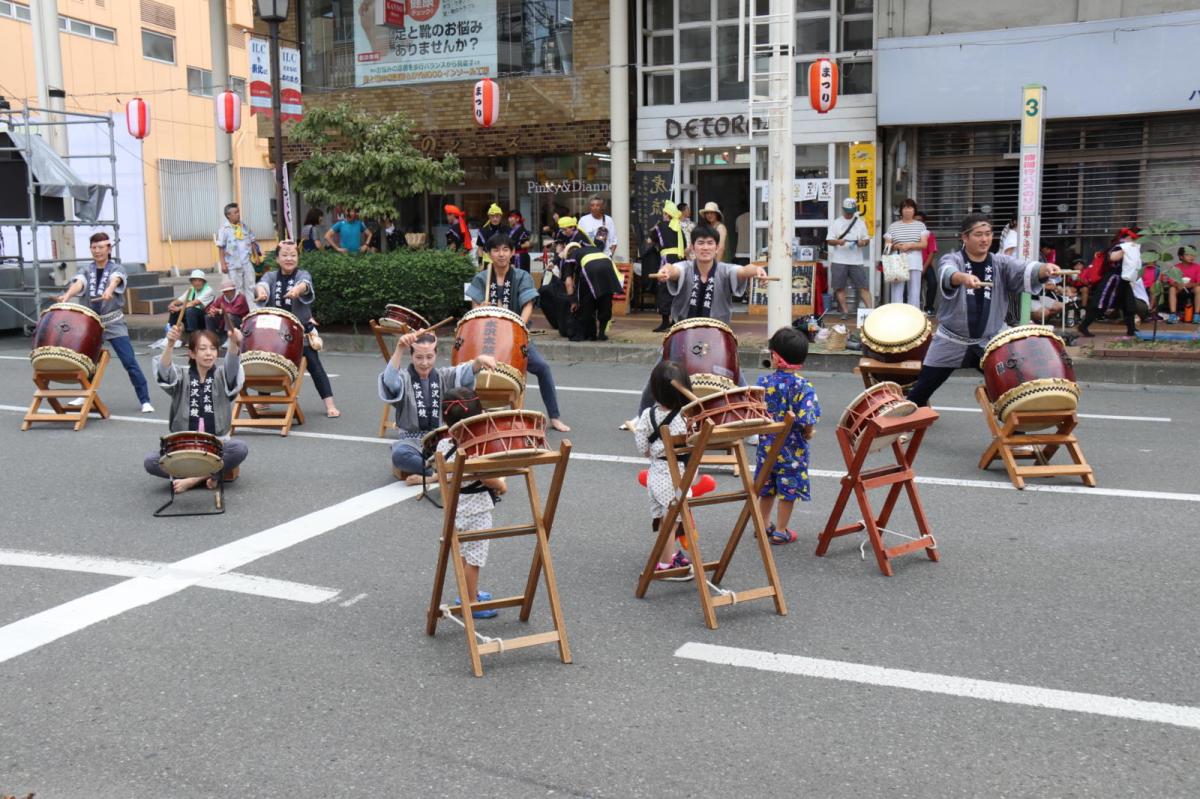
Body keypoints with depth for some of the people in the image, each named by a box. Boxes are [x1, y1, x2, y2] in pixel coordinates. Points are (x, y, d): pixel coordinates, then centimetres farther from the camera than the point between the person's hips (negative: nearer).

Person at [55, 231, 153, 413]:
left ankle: (145, 400, -8)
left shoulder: (116, 268, -3)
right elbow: (78, 284, -16)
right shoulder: (86, 270, 5)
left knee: (129, 361, -11)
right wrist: (66, 296, -38)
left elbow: (115, 280, -27)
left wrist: (109, 290, -51)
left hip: (114, 323, -4)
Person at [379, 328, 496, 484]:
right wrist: (400, 349, -44)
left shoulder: (444, 376, 4)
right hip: (413, 441, -2)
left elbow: (464, 373, -16)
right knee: (399, 454, -37)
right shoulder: (404, 378, -3)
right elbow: (390, 382, -27)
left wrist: (478, 361, -41)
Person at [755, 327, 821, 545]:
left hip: (767, 445, 4)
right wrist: (808, 433, -3)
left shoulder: (764, 382, -8)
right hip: (792, 449, -4)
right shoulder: (803, 386, -18)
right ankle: (780, 532, 17)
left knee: (766, 488, 19)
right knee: (789, 490, 10)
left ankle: (764, 525, 33)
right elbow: (807, 419, -24)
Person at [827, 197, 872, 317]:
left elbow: (867, 239, 14)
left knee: (864, 286, -4)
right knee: (840, 287, 1)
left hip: (856, 261, 1)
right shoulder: (836, 224, 6)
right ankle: (845, 311, 9)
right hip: (839, 261, -1)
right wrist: (838, 241, -20)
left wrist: (863, 242, -10)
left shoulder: (860, 223, 11)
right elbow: (829, 241, 1)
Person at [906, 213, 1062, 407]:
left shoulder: (1000, 263, 0)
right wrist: (963, 277, -58)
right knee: (921, 389, 5)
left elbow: (1024, 271, -20)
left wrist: (1044, 269, -43)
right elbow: (948, 274, -34)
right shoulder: (951, 259, -9)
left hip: (990, 342, 2)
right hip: (951, 341, -2)